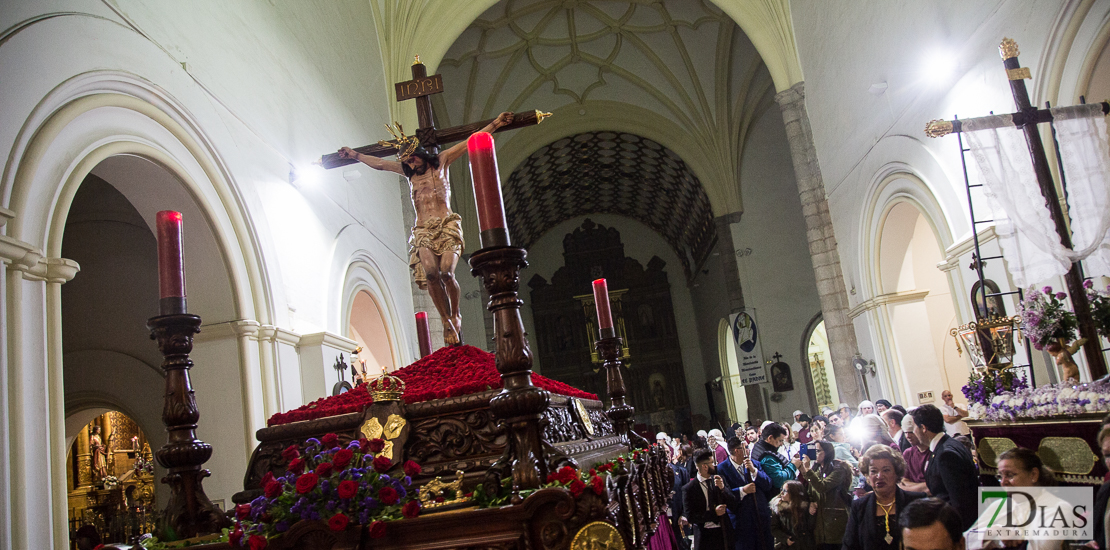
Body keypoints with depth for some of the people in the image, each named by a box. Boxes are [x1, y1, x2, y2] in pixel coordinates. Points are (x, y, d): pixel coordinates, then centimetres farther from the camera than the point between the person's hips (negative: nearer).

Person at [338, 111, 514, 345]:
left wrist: (495, 123, 12)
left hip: (447, 225, -2)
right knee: (431, 273, -25)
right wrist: (355, 155, 34)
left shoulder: (441, 162, 15)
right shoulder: (407, 171, 23)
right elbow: (378, 163, 30)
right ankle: (446, 321, -16)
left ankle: (456, 315, 1)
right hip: (423, 231, 2)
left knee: (446, 272, -23)